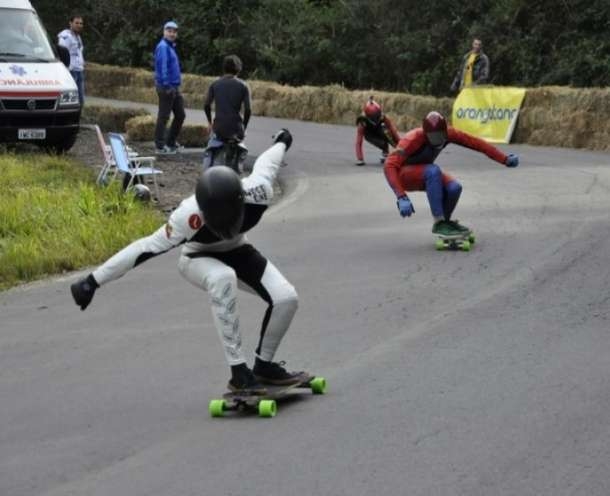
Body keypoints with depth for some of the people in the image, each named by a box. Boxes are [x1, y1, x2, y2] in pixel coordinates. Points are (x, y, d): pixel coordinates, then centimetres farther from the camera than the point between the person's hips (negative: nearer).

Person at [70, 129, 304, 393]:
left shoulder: (258, 192, -30)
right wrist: (93, 282, -34)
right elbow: (145, 249, -36)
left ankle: (264, 366, 8)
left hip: (236, 251, 4)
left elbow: (265, 163, -7)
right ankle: (238, 371, -32)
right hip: (197, 259, -4)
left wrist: (282, 141, 17)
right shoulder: (189, 217, -40)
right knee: (223, 278, -39)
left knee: (285, 298, -16)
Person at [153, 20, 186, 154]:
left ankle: (171, 142, 23)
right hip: (166, 88, -10)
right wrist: (166, 85, -24)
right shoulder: (163, 47, -13)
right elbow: (162, 67, -21)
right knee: (164, 117, -4)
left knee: (180, 115, 13)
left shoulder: (170, 47, 18)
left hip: (174, 87, 10)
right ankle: (160, 146, 2)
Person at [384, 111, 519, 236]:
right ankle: (439, 223, -28)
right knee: (433, 171, -36)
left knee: (454, 188, -22)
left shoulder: (447, 133, -17)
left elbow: (475, 143, -11)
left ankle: (445, 221, 7)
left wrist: (505, 159, -12)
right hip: (404, 175, -6)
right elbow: (390, 166, -42)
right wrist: (402, 198, -51)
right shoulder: (414, 138, -34)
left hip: (424, 174, 6)